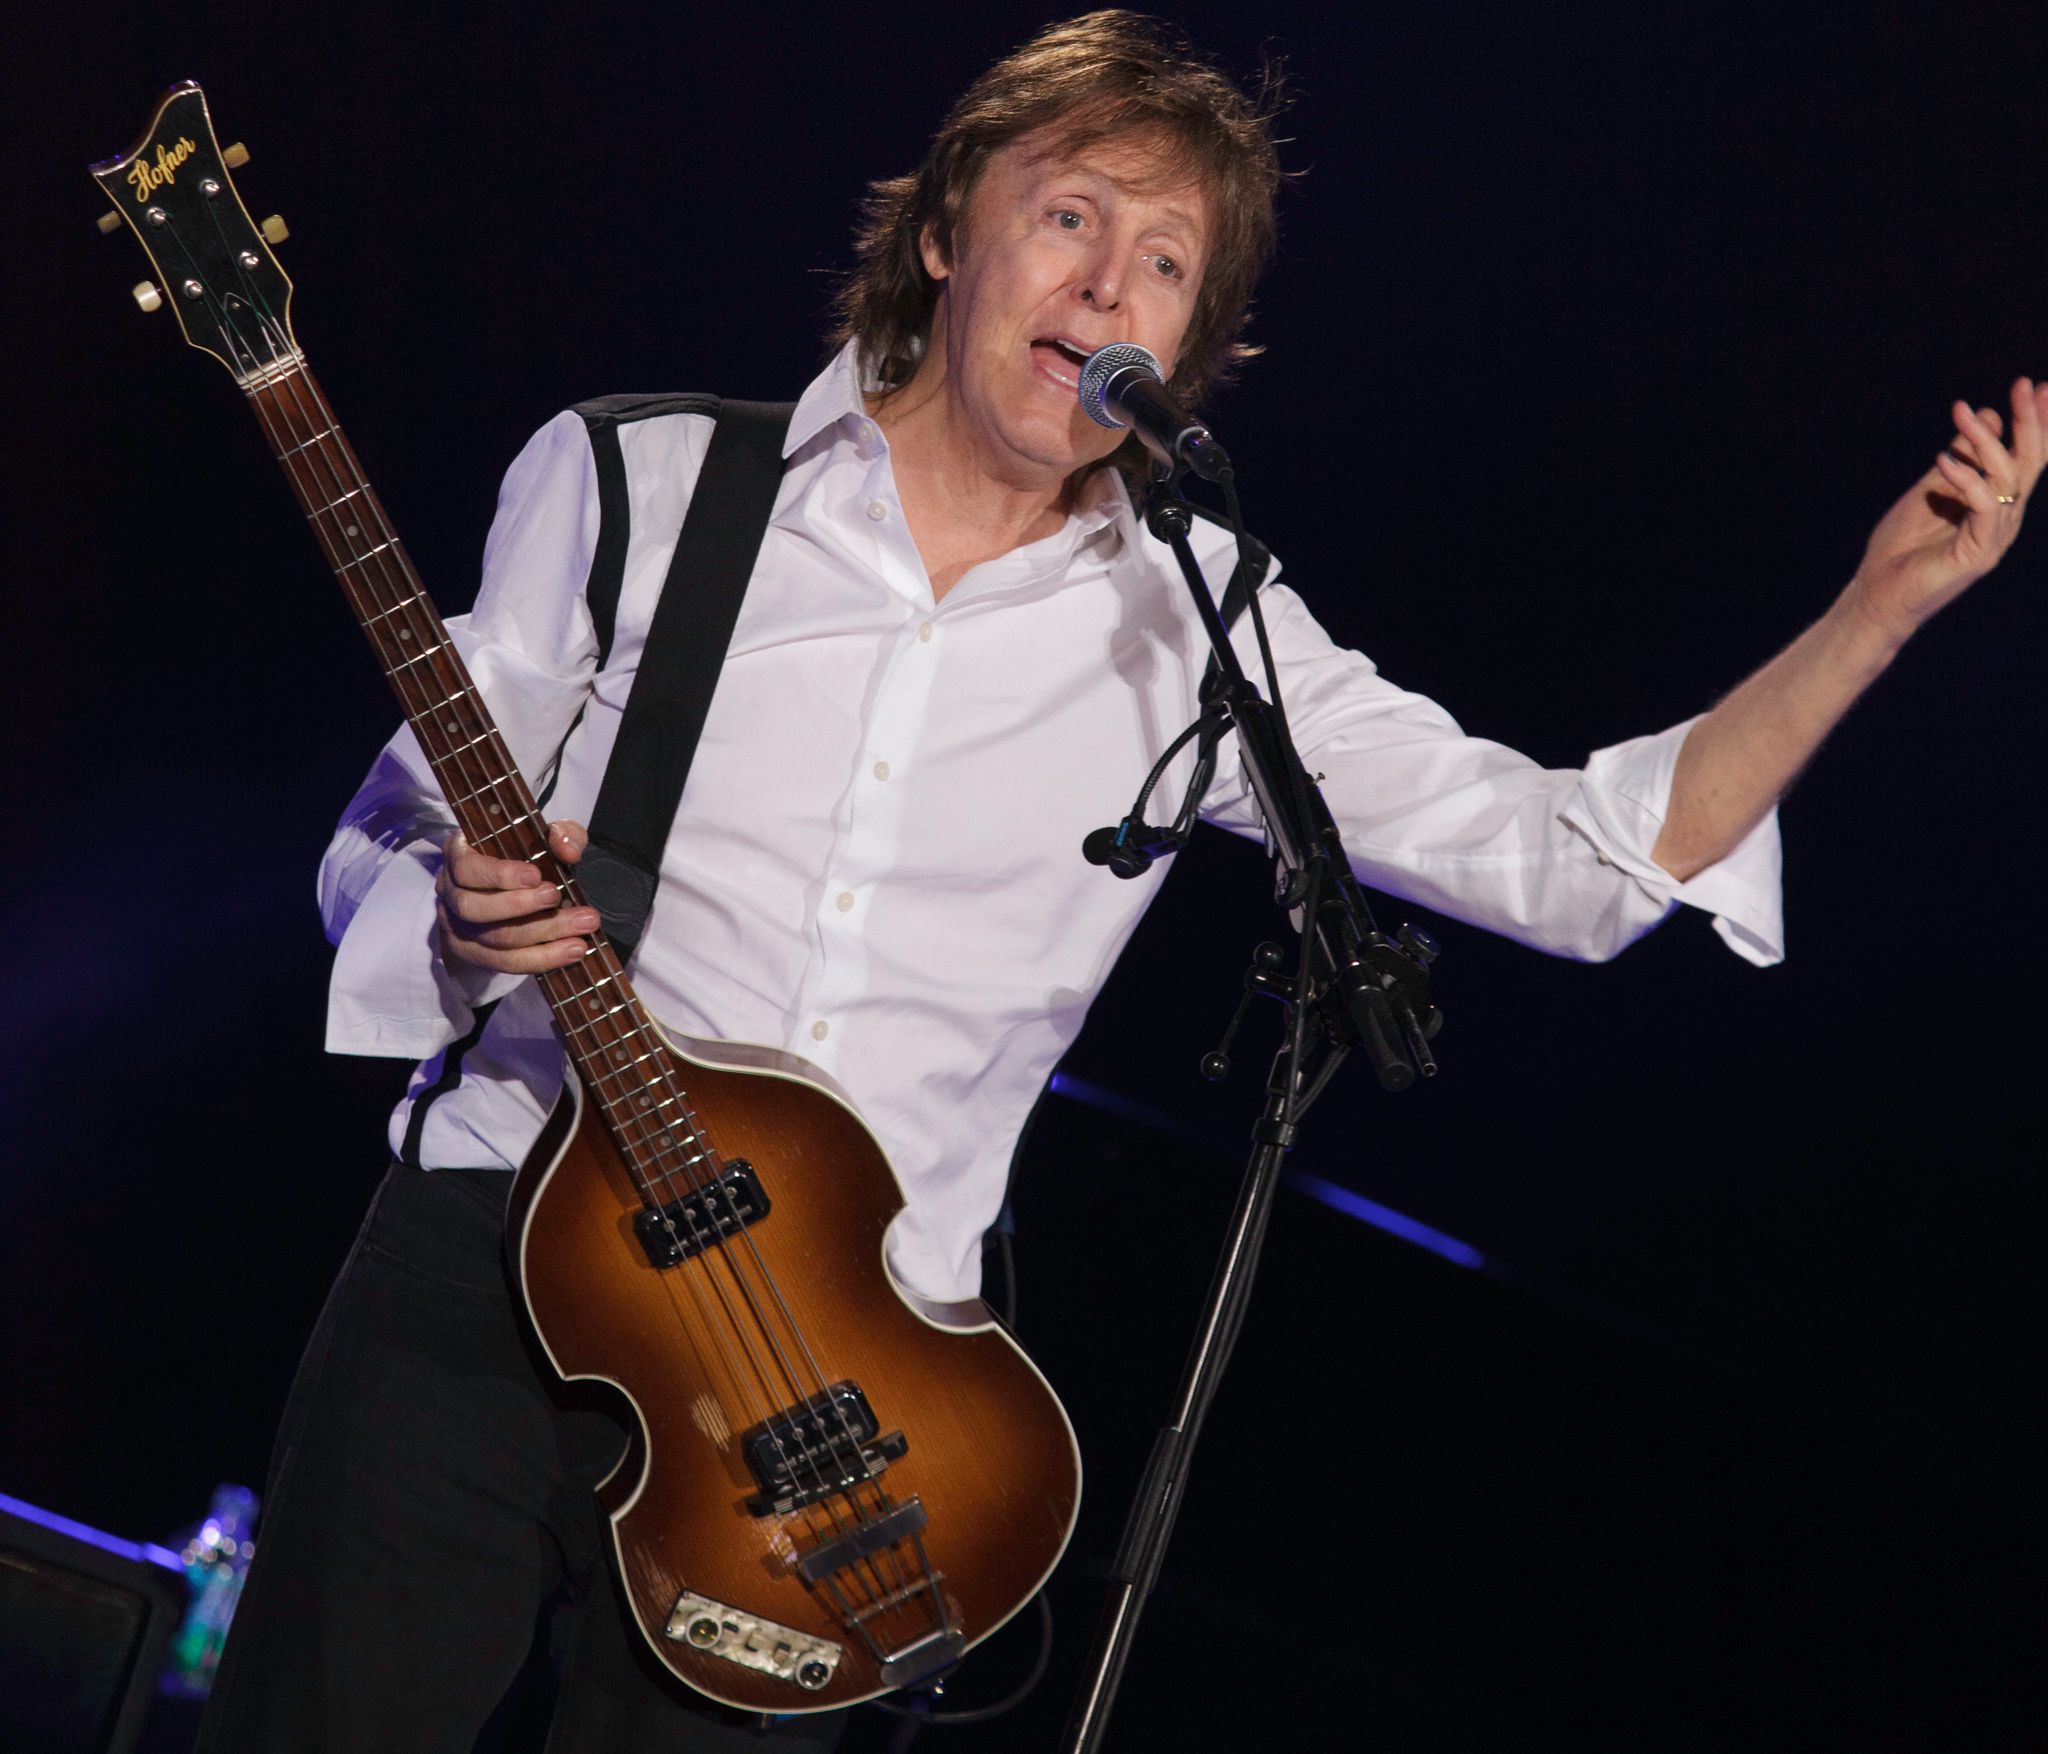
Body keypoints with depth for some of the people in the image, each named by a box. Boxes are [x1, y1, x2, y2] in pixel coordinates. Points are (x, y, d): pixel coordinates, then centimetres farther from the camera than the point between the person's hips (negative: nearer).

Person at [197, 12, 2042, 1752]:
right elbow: (382, 852, 5)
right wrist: (465, 922, -19)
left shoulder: (1192, 636, 5)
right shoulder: (634, 483, 2)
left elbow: (1574, 855, 2)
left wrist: (1880, 608, -8)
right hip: (497, 1264, -1)